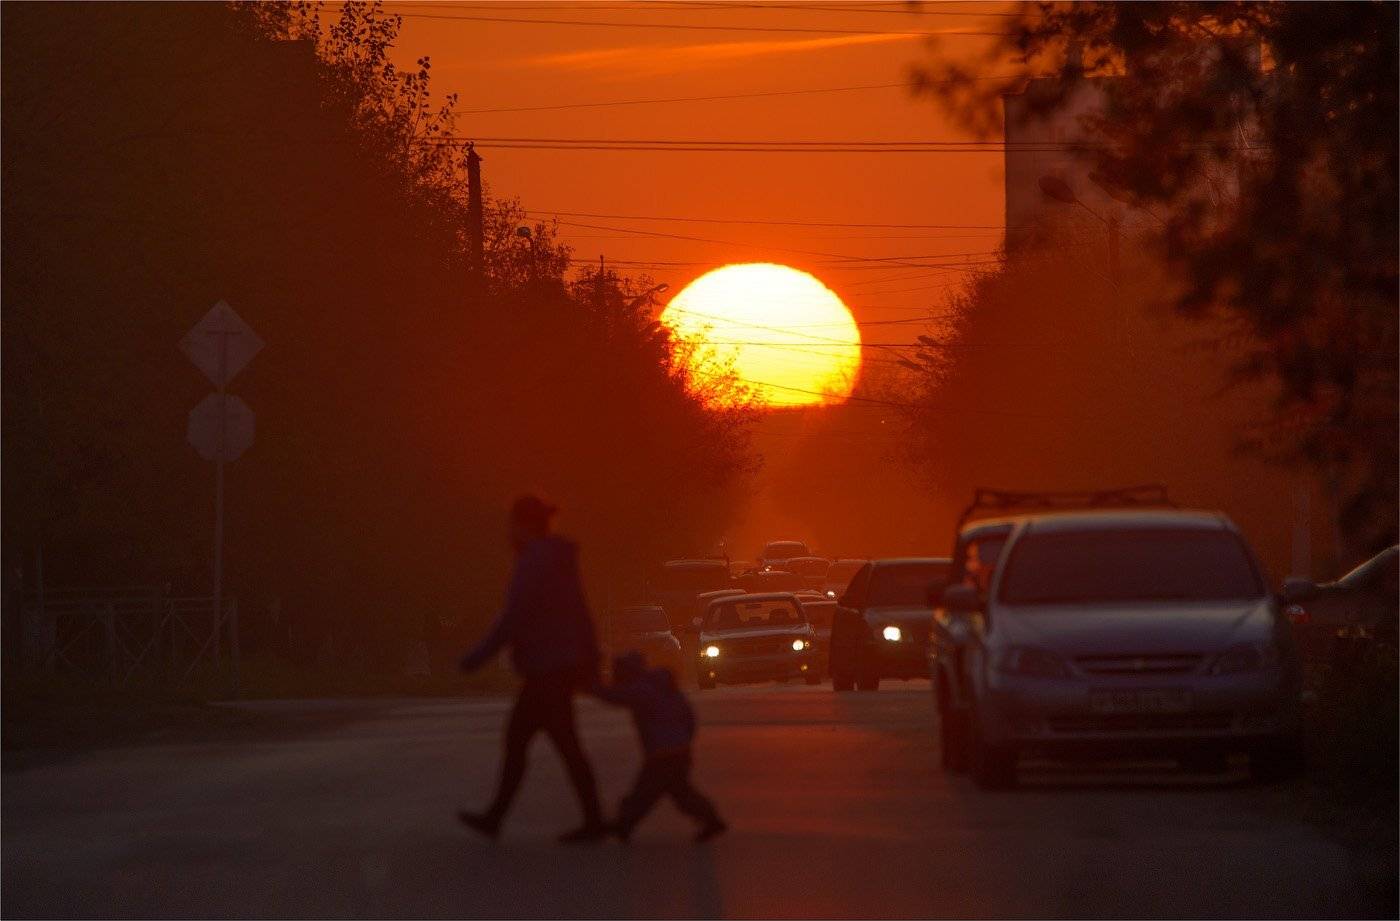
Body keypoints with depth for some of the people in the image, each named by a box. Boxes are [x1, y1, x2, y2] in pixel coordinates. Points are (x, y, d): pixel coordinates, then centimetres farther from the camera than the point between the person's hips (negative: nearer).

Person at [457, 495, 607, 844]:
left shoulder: (533, 563, -17)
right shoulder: (560, 562, 14)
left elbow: (514, 619, -21)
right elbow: (580, 615, 17)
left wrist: (478, 657, -15)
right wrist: (590, 665, 20)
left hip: (547, 671, -10)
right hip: (565, 667, 10)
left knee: (567, 747, -4)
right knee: (515, 739, 13)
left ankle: (594, 822, 1)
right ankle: (494, 818, 16)